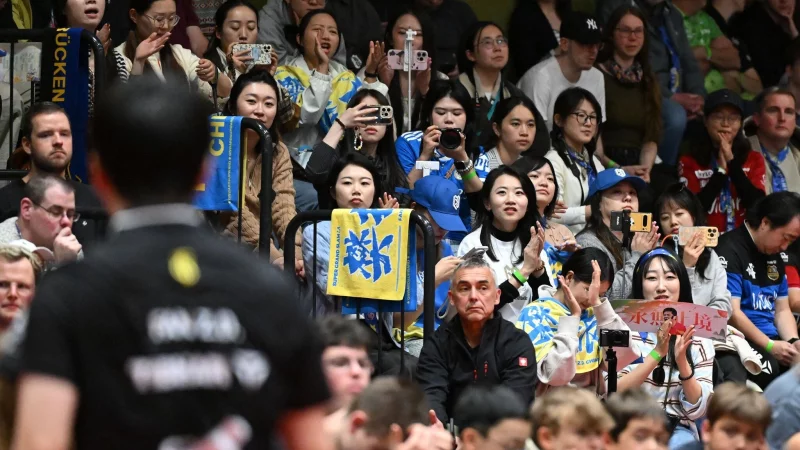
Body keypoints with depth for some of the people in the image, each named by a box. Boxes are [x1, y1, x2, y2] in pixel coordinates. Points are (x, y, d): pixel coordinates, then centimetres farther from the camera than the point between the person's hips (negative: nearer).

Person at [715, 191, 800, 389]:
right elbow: (731, 313, -15)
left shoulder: (774, 256, 17)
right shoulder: (730, 250, -9)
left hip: (771, 341, 8)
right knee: (768, 369, -36)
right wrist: (770, 346, -17)